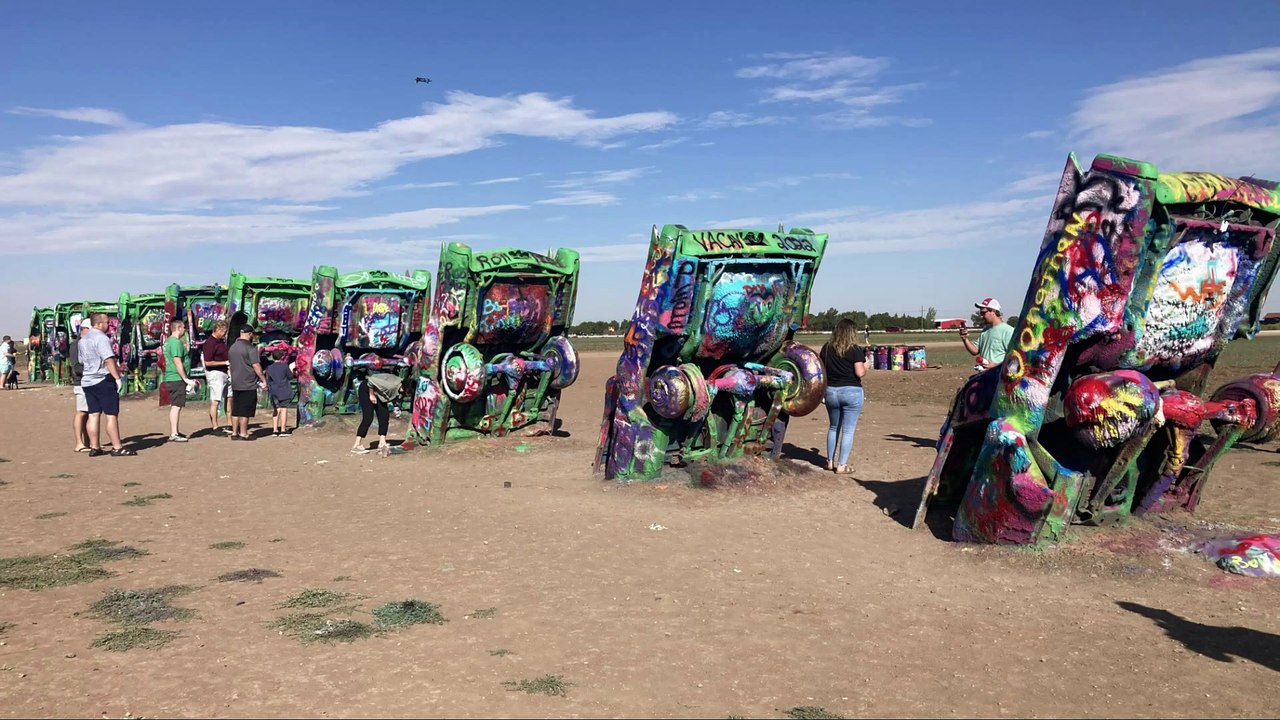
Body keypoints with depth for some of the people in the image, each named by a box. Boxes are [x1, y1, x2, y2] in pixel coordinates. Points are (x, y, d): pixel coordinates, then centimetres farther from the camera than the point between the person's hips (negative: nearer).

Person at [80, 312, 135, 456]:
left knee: (93, 414, 9)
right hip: (104, 381, -9)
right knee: (112, 415, -6)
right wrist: (117, 377, -21)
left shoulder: (82, 340, 17)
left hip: (87, 381, 9)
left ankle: (94, 447, 11)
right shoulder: (101, 338, -13)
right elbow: (109, 360, -21)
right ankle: (117, 447, -5)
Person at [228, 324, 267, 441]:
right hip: (248, 384, -7)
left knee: (235, 410, 11)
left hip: (235, 384, 8)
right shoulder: (251, 347, -13)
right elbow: (256, 366, -16)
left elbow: (230, 365, 20)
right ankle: (243, 434, 0)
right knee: (245, 411, -2)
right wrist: (263, 379, -8)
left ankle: (234, 433, 15)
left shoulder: (232, 347, 12)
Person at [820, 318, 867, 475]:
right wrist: (865, 366, 5)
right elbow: (860, 373, -15)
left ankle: (830, 462, 27)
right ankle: (841, 466, 1)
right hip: (851, 392, -5)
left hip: (831, 391, 5)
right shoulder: (855, 350, -10)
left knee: (833, 427, 21)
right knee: (848, 431, 2)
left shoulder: (826, 348, 3)